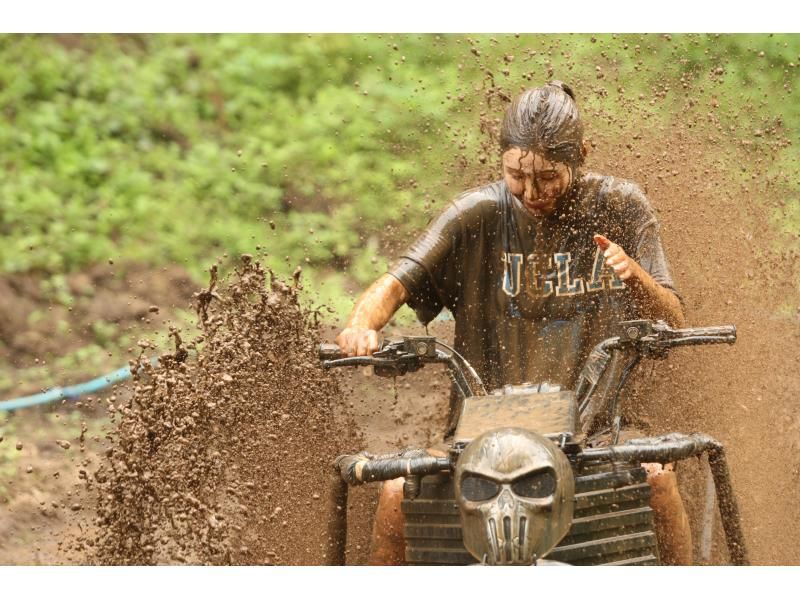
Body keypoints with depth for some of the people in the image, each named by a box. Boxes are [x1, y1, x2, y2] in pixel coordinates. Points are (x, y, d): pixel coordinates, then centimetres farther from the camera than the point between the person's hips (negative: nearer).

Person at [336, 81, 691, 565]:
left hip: (598, 422, 0)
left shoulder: (619, 208, 2)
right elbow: (398, 283, -5)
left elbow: (673, 323, -1)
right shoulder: (478, 214, 1)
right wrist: (362, 325, -28)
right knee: (398, 494, -23)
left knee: (657, 475, -31)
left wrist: (635, 276, -23)